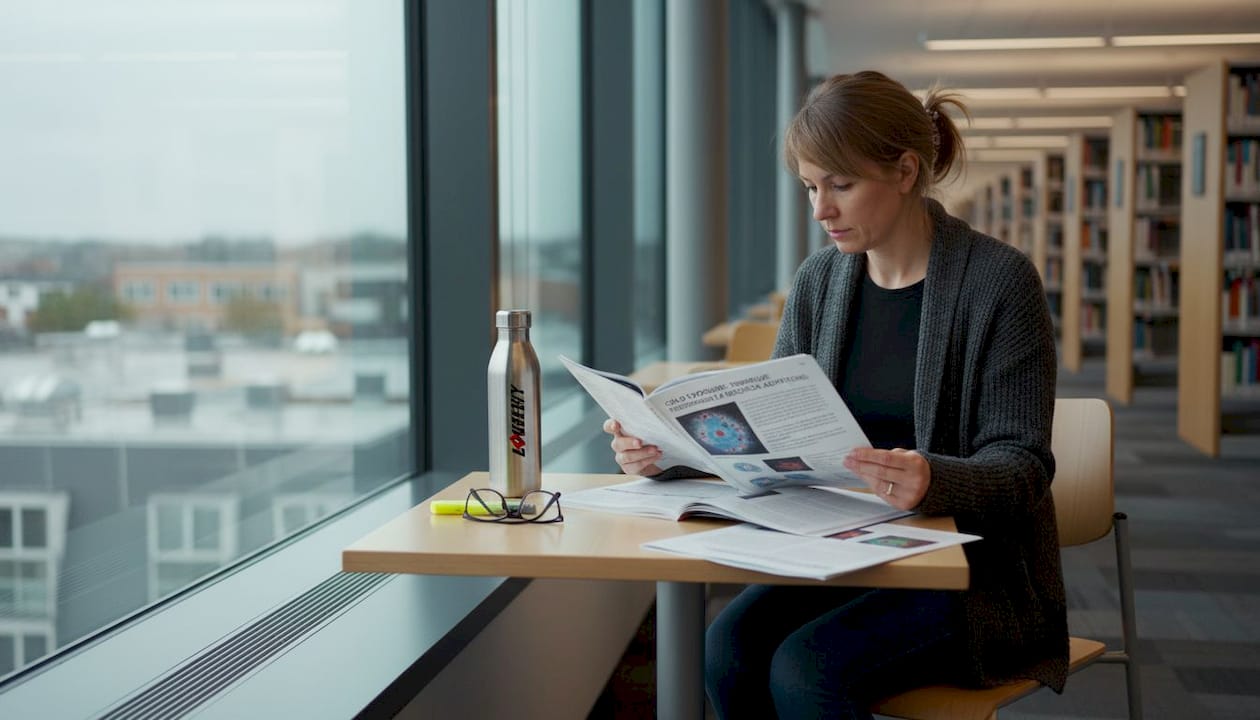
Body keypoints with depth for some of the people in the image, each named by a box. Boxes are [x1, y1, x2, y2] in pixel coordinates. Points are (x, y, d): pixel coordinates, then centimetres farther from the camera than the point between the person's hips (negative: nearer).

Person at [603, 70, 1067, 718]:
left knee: (806, 667, -28)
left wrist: (934, 482, -36)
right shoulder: (819, 281, 6)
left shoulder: (1000, 281, -12)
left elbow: (1022, 464, -14)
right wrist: (671, 451, -11)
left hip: (979, 569, -5)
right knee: (730, 646, -22)